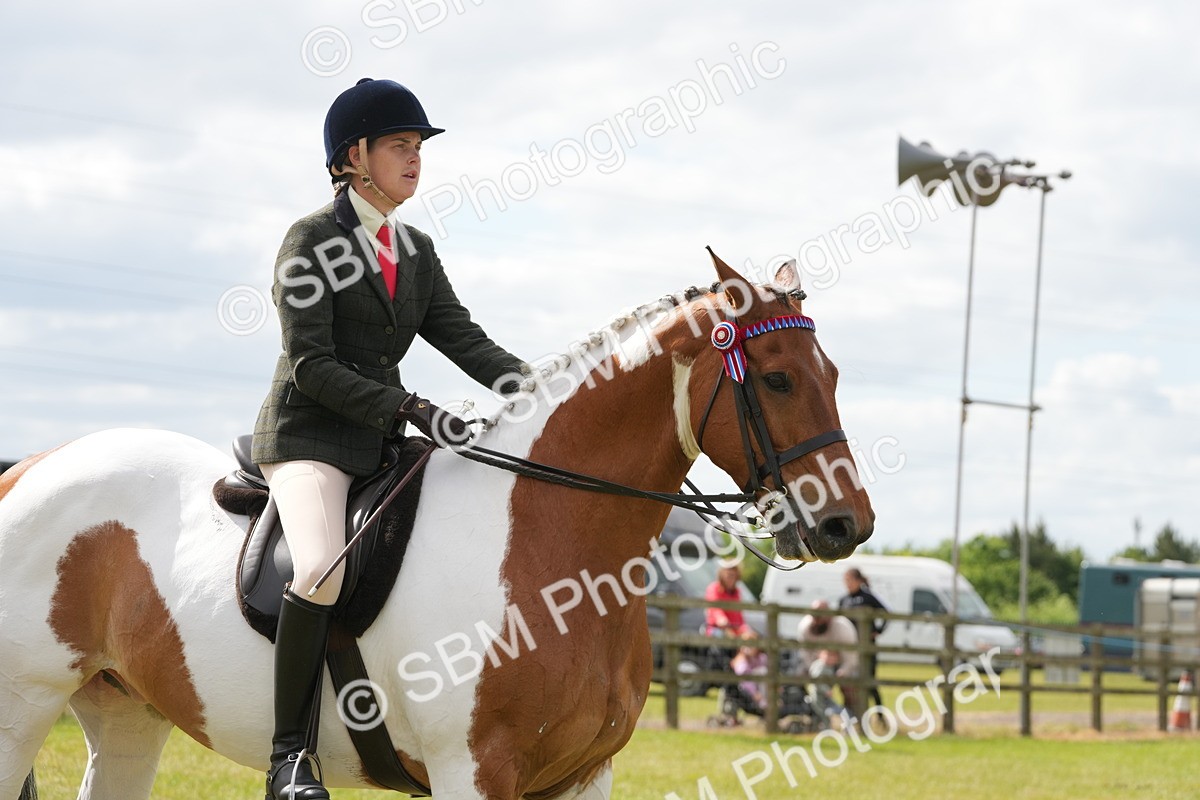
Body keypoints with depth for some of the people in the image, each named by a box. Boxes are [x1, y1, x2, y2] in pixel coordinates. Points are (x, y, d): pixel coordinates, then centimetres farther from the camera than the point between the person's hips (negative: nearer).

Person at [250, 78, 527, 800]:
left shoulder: (418, 251, 14)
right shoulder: (311, 241, -7)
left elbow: (461, 336, 5)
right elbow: (311, 365, -15)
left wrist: (526, 387, -14)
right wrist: (413, 410, -23)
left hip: (385, 442, 8)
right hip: (308, 435, -7)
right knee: (325, 565, -32)